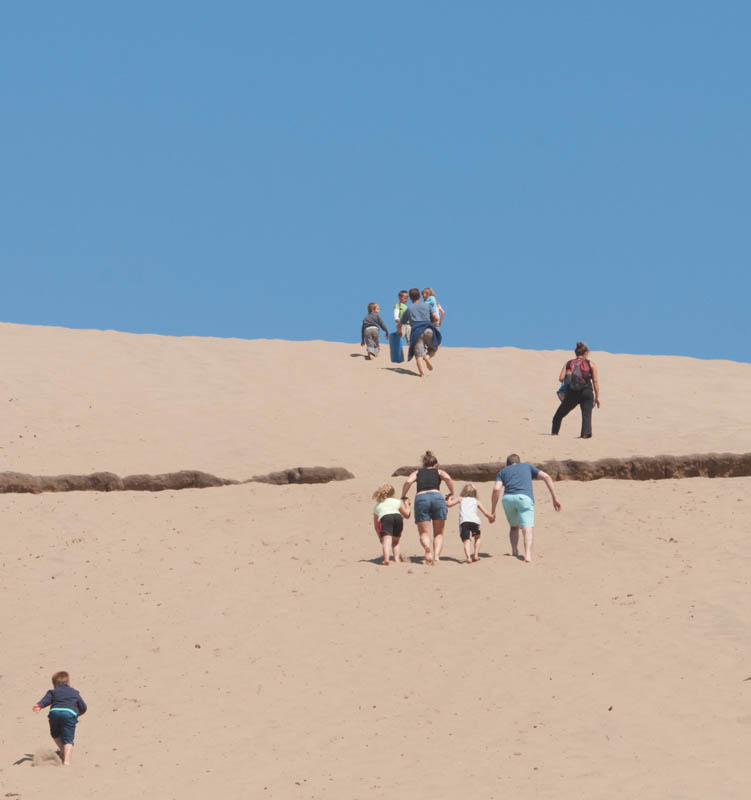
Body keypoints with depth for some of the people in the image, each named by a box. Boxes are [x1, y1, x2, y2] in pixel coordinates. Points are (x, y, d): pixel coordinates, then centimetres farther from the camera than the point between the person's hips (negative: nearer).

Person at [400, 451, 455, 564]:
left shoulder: (417, 473, 25)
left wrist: (403, 497, 16)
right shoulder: (438, 471, 24)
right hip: (437, 497, 0)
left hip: (421, 498, 0)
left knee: (424, 533, 1)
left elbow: (408, 482, 5)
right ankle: (436, 556, -12)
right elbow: (447, 478, 2)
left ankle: (427, 548, -32)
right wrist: (452, 493, 12)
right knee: (438, 533, 11)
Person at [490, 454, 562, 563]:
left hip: (508, 498, 2)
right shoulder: (528, 467, 30)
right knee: (527, 529, -12)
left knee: (514, 527, 25)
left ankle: (514, 551, 8)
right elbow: (547, 477, 16)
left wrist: (493, 511, 9)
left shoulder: (503, 472, 27)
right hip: (524, 498, -2)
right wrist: (554, 498, 14)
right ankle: (528, 554, -36)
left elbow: (496, 489, 8)